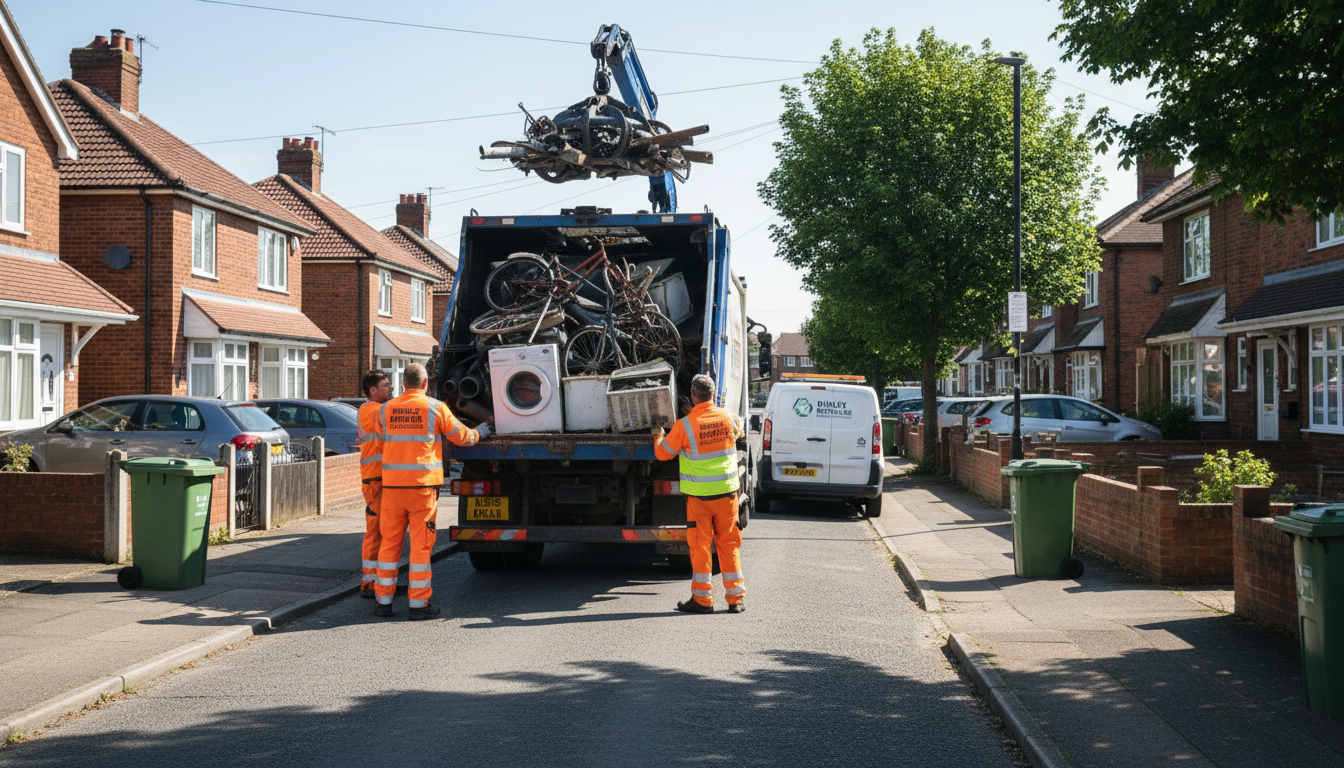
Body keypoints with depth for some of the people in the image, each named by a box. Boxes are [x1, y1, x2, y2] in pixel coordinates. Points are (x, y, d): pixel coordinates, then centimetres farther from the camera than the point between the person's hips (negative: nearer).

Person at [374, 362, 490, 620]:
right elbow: (461, 436, 7)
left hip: (392, 484, 3)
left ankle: (383, 601, 14)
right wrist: (480, 433, 29)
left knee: (390, 541, 10)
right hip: (422, 483, -3)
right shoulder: (435, 408, -1)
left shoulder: (385, 410, 7)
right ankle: (418, 603, 3)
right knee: (421, 543, 1)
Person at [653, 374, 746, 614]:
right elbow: (738, 431, 23)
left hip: (699, 495, -3)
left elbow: (663, 453, -1)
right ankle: (736, 598, 13)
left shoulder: (684, 426, -13)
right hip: (727, 492, 3)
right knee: (729, 544, 10)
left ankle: (702, 599, 9)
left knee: (699, 545, 5)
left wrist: (658, 435, 20)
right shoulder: (728, 419, -2)